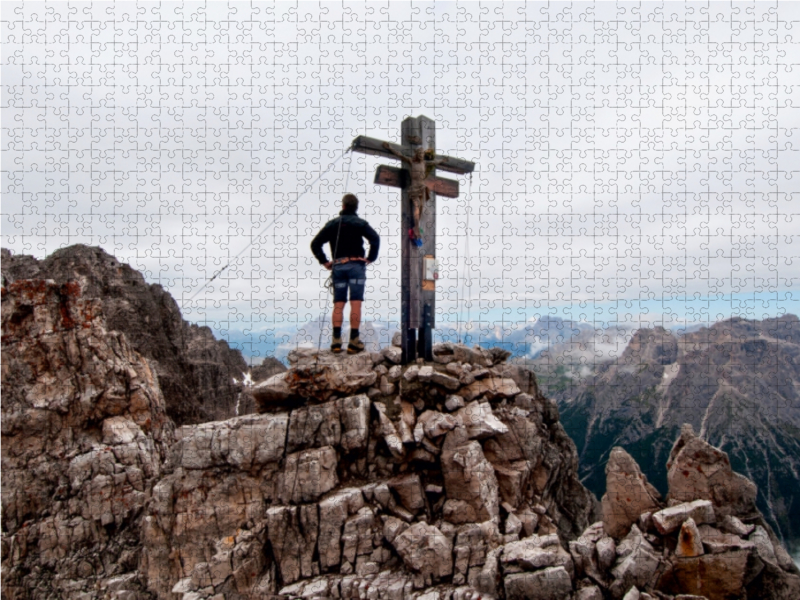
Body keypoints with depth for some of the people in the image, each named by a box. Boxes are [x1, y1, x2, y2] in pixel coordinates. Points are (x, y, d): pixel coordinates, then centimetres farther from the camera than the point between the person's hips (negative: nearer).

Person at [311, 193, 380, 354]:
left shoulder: (332, 224, 13)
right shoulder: (360, 223, 4)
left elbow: (315, 243, 9)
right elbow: (375, 238, -12)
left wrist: (323, 261, 12)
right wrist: (371, 257, -2)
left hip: (338, 266, 3)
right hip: (356, 265, -3)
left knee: (338, 304, 3)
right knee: (355, 303, -6)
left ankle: (336, 340, -4)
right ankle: (354, 341, -10)